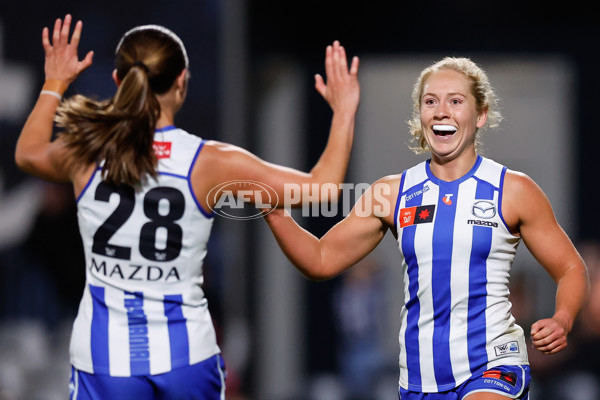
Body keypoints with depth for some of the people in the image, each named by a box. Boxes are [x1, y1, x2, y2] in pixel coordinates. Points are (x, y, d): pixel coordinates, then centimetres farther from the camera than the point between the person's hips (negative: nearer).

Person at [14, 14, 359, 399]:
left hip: (103, 357, 1)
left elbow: (27, 154, 21)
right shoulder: (210, 163, -10)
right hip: (185, 354, 0)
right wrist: (344, 112, 6)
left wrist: (54, 84, 35)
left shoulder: (85, 155, -5)